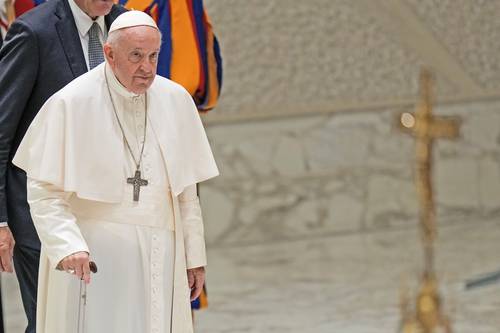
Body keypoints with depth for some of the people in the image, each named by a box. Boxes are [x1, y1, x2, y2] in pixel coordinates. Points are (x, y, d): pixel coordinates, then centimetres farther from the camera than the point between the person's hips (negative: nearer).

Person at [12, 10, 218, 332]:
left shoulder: (175, 100, 3)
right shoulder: (71, 103, -8)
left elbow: (185, 189, 10)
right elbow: (44, 190, -9)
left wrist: (195, 256, 9)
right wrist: (68, 247, -23)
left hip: (157, 254, 3)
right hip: (90, 254, -3)